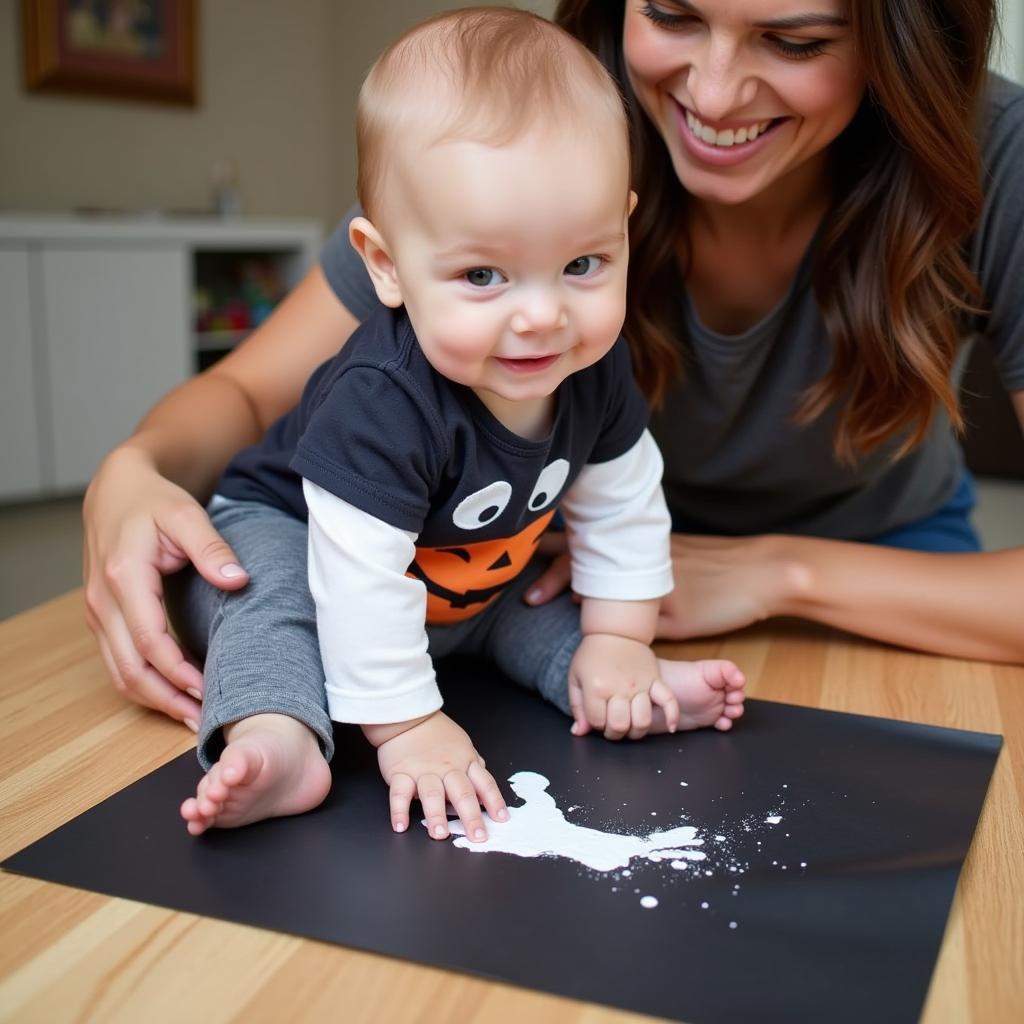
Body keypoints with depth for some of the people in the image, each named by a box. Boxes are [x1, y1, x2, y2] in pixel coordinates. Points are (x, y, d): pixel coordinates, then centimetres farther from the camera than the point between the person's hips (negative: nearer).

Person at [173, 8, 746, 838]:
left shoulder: (595, 367, -21)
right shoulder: (384, 402, -43)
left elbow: (624, 503, -6)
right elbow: (363, 579, -39)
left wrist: (617, 639, -6)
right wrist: (406, 724, -33)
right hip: (286, 528, -7)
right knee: (272, 600, -31)